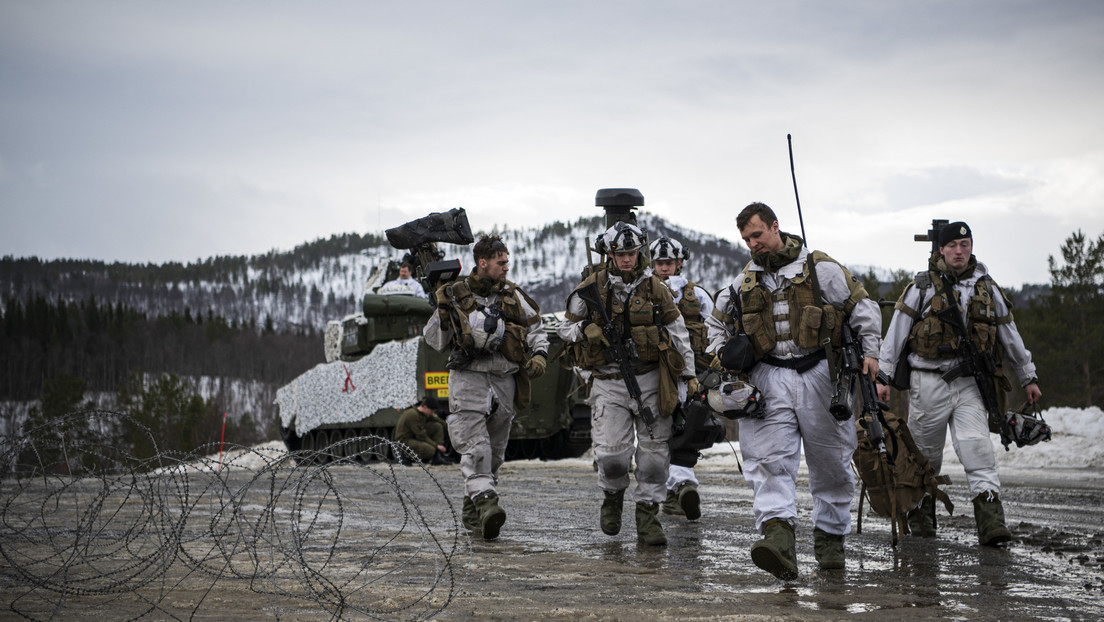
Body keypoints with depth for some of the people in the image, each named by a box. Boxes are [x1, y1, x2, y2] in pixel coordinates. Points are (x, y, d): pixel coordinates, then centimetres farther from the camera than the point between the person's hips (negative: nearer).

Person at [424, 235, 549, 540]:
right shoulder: (455, 295, 1)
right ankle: (486, 503, -31)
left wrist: (539, 354, 2)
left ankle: (472, 510, 24)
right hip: (468, 378, -4)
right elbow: (435, 342, 4)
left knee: (494, 451, 9)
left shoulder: (513, 296, 8)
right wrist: (442, 315, -13)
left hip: (504, 381, 4)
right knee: (475, 445, -19)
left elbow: (536, 328, 20)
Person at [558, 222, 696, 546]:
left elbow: (678, 332, 10)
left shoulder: (654, 288, 4)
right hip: (608, 383, -1)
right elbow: (565, 327, 10)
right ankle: (613, 496, 20)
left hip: (650, 381, 1)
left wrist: (686, 375, 6)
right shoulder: (591, 288, 1)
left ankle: (647, 516, 11)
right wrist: (585, 330, -13)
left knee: (654, 451, 0)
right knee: (611, 454, -11)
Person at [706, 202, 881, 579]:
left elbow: (863, 308, 4)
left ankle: (830, 538, 23)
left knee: (830, 463, 6)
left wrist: (870, 352, -5)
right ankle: (778, 539, -29)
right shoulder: (744, 282, 14)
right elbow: (717, 322, 29)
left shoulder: (820, 269, 1)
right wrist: (721, 353, 11)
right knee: (769, 460, -17)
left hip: (818, 375, -2)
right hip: (769, 380, 2)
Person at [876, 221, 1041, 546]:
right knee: (925, 456, 8)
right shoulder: (922, 286, 2)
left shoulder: (987, 288, 11)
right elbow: (896, 332, 1)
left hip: (969, 383, 1)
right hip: (928, 381, -1)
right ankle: (921, 516, 24)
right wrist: (883, 376, -5)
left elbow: (1009, 333, 20)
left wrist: (1028, 377, 23)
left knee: (978, 449, -15)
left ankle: (990, 519, -23)